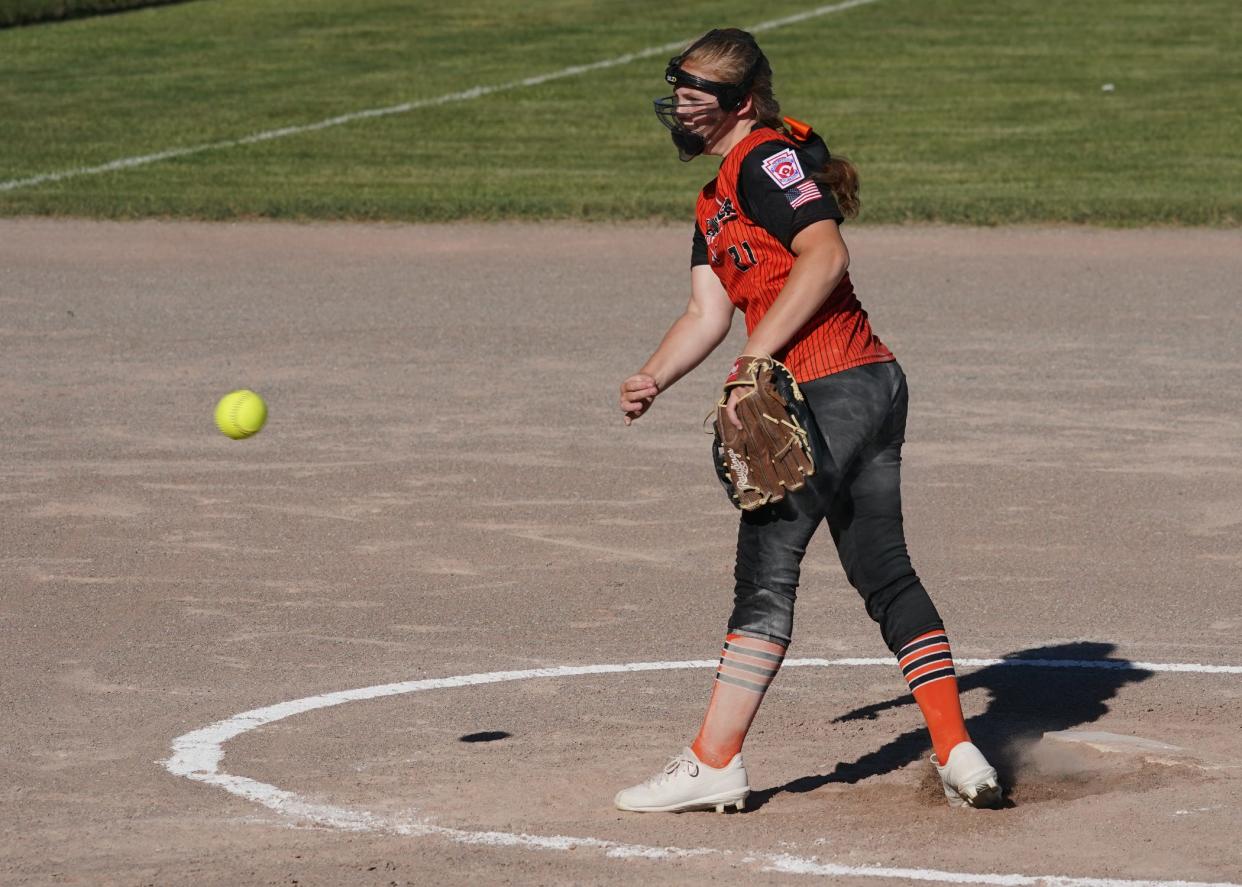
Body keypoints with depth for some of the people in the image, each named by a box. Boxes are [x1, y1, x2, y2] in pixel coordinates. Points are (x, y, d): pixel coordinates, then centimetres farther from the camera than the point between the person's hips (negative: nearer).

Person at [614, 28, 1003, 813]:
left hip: (829, 390, -10)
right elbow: (708, 314, 17)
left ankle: (714, 764, -3)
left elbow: (825, 254, -22)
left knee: (766, 576, -6)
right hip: (876, 389, 10)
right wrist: (654, 380, -1)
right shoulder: (717, 203, 23)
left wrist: (755, 360, -24)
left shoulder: (766, 159, -8)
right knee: (886, 575, 11)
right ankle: (957, 753, 11)